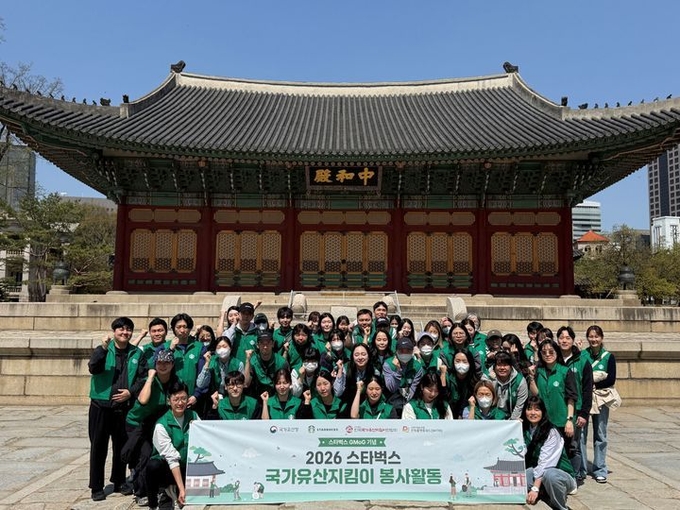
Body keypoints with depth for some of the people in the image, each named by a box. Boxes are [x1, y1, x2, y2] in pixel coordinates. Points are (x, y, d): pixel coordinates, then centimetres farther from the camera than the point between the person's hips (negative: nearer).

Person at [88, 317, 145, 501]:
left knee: (121, 445, 13)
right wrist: (103, 347, -28)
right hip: (101, 405, -2)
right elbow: (93, 368, -19)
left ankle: (119, 481, 29)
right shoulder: (103, 350, -1)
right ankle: (97, 487, 16)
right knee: (98, 446, 4)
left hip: (124, 407, 2)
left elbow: (143, 377, 4)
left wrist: (131, 391, -10)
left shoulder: (137, 353, 4)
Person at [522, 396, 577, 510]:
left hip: (561, 473, -4)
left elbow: (545, 463, -23)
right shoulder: (524, 430, 2)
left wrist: (535, 488, -30)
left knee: (549, 475, -40)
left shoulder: (551, 432, -16)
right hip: (536, 472, 4)